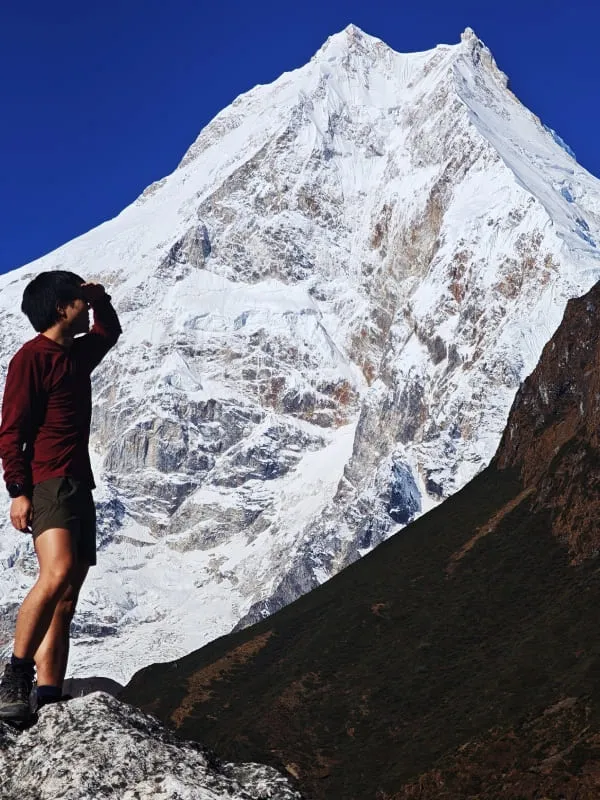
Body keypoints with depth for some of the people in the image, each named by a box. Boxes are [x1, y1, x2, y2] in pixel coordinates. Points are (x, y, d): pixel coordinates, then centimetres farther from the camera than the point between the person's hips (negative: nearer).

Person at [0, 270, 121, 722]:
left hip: (80, 486, 9)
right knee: (57, 572, -30)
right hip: (48, 483, -9)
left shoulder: (78, 354, 20)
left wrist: (100, 299, 22)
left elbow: (109, 333, 42)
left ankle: (48, 702, -1)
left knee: (65, 603, 1)